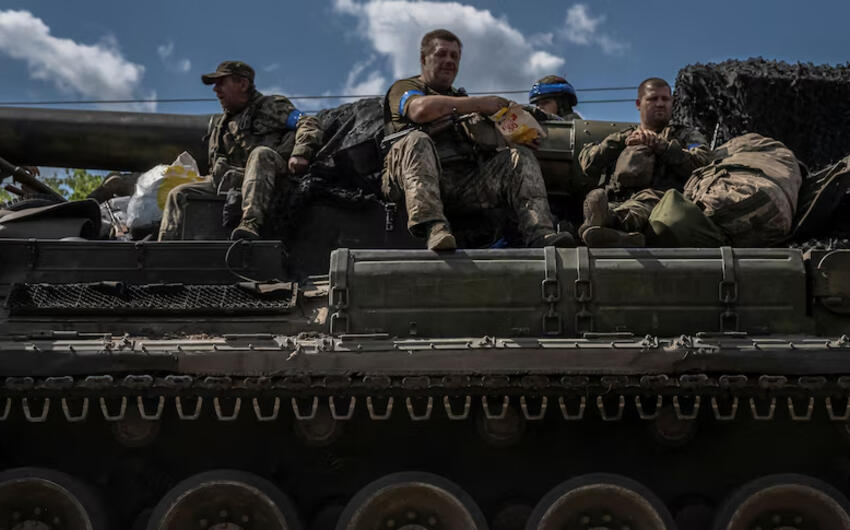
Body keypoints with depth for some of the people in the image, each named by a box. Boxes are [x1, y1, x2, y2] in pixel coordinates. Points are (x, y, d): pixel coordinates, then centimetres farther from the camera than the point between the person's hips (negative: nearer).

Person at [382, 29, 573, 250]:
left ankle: (541, 235, -38)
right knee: (417, 140, -35)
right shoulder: (403, 88, 19)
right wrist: (478, 104, -5)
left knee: (519, 157, -14)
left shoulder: (460, 99, 38)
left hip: (465, 180, 5)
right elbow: (421, 109, -8)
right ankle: (434, 227, -55)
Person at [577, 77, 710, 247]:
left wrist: (659, 144, 4)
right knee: (595, 196, -35)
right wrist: (622, 140, 12)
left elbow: (700, 164, 7)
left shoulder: (688, 135, 32)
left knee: (649, 199, -40)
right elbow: (588, 164, 20)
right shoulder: (624, 136, 39)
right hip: (617, 203, 2)